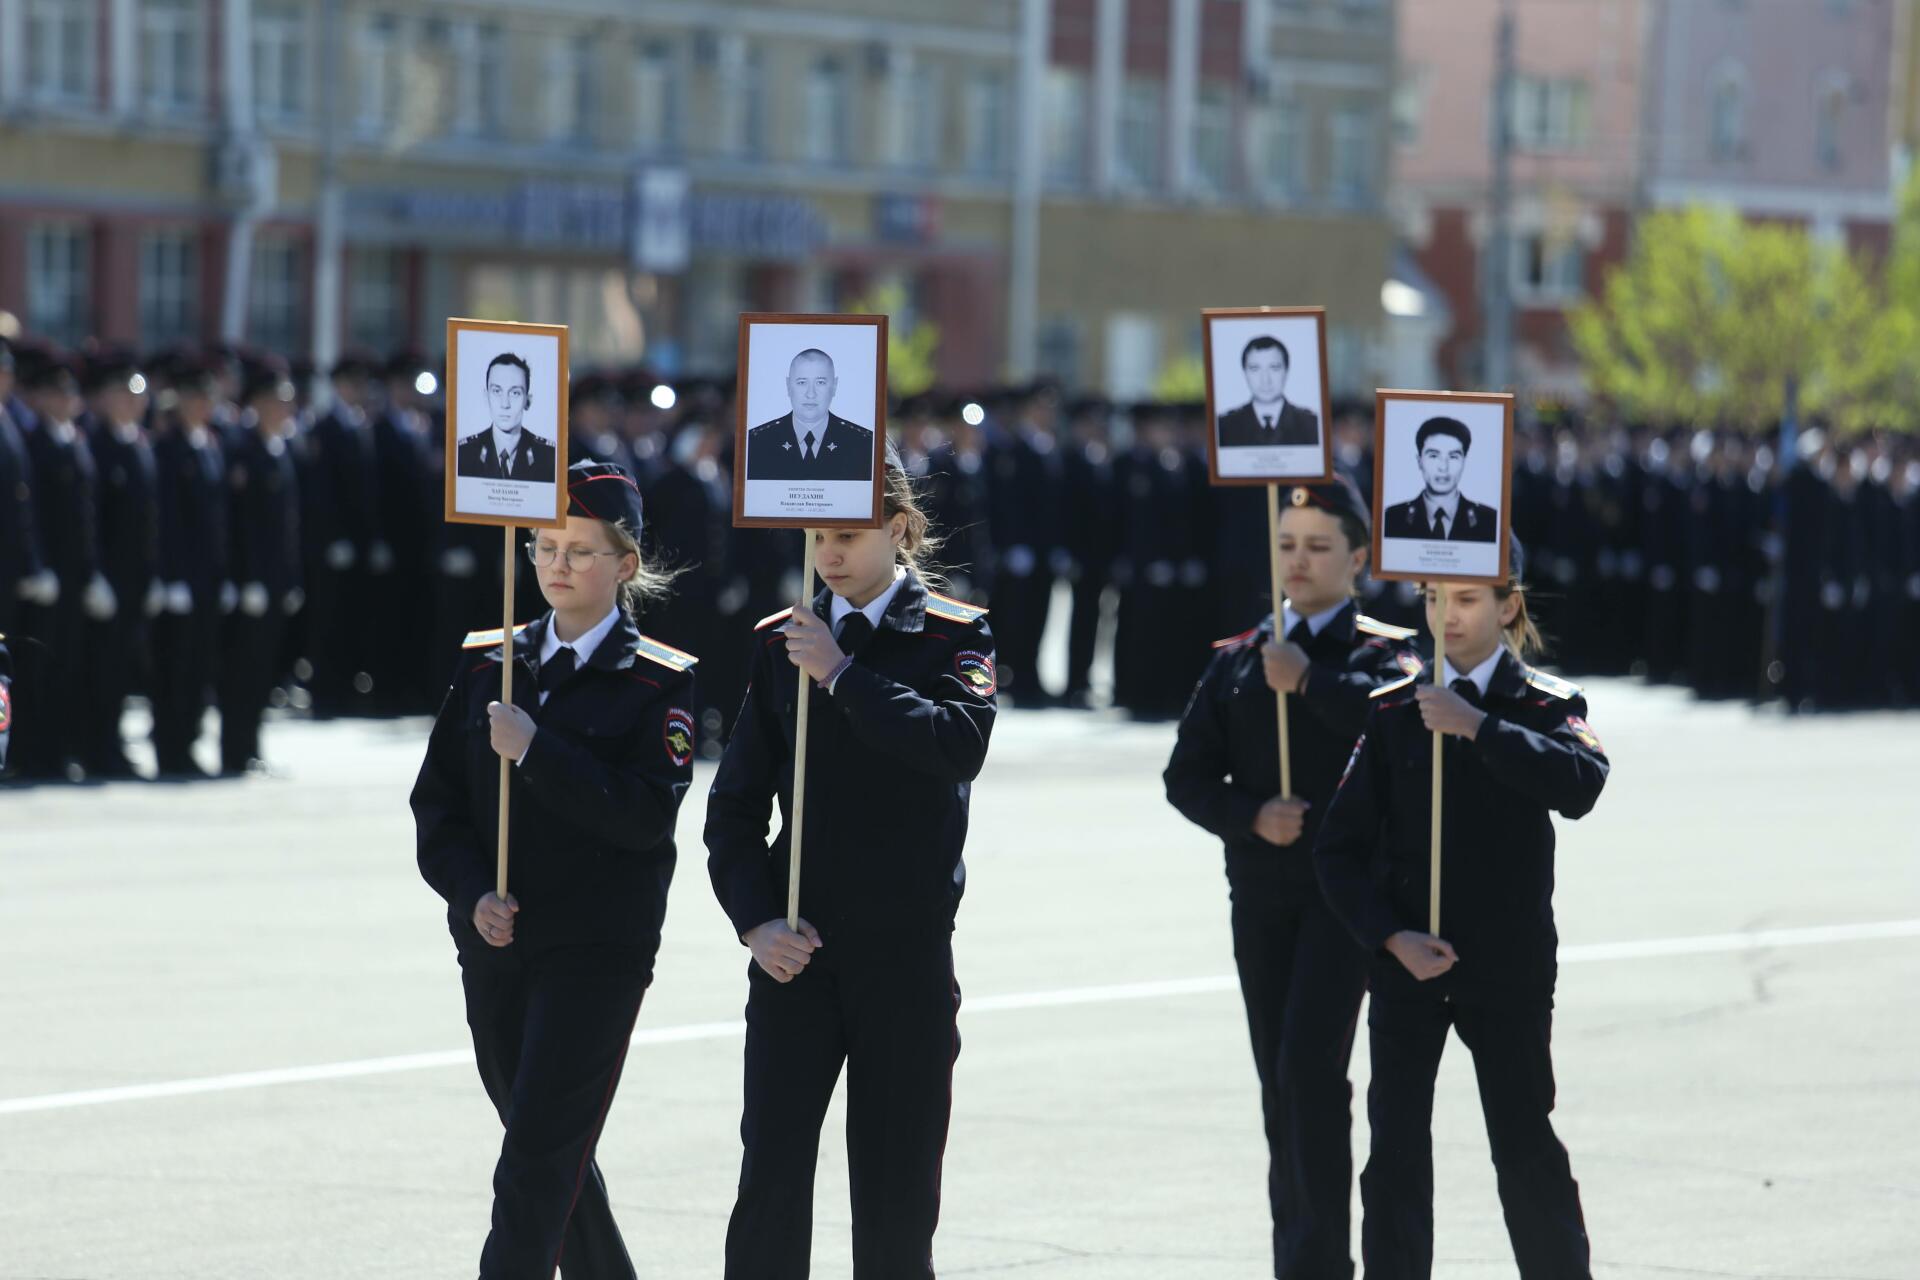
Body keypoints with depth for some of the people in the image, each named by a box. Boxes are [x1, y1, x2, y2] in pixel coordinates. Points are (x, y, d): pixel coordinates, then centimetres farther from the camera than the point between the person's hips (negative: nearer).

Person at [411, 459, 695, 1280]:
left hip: (598, 950, -5)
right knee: (556, 1155, 16)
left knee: (535, 1165, -12)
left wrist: (536, 752, -20)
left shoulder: (656, 681, -4)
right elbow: (437, 804, 7)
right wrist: (473, 894, -9)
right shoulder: (487, 665, 9)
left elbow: (647, 814, -16)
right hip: (496, 942, 5)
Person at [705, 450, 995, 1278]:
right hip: (797, 952, 1)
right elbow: (735, 807, 8)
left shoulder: (955, 636, 1)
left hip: (908, 953, -1)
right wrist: (755, 920, -6)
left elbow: (960, 745, -20)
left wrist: (843, 676, -17)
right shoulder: (780, 643, 7)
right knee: (771, 1177, -8)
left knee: (896, 1184, 4)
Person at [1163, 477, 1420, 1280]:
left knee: (1311, 1060, -16)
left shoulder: (1380, 652, 0)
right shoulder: (1237, 661, 13)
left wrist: (1309, 678, -18)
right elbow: (1187, 775, 8)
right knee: (1279, 1081, 8)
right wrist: (1250, 815, -9)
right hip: (1261, 891, 5)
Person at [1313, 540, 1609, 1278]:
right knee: (1396, 1155, -1)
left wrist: (1477, 726, -25)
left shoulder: (1546, 706, 0)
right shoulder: (1394, 712, 4)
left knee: (1527, 1148, 1)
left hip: (1508, 968, -2)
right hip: (1406, 964, 2)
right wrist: (1392, 937, -10)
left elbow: (1579, 784, -24)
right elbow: (1340, 848, 2)